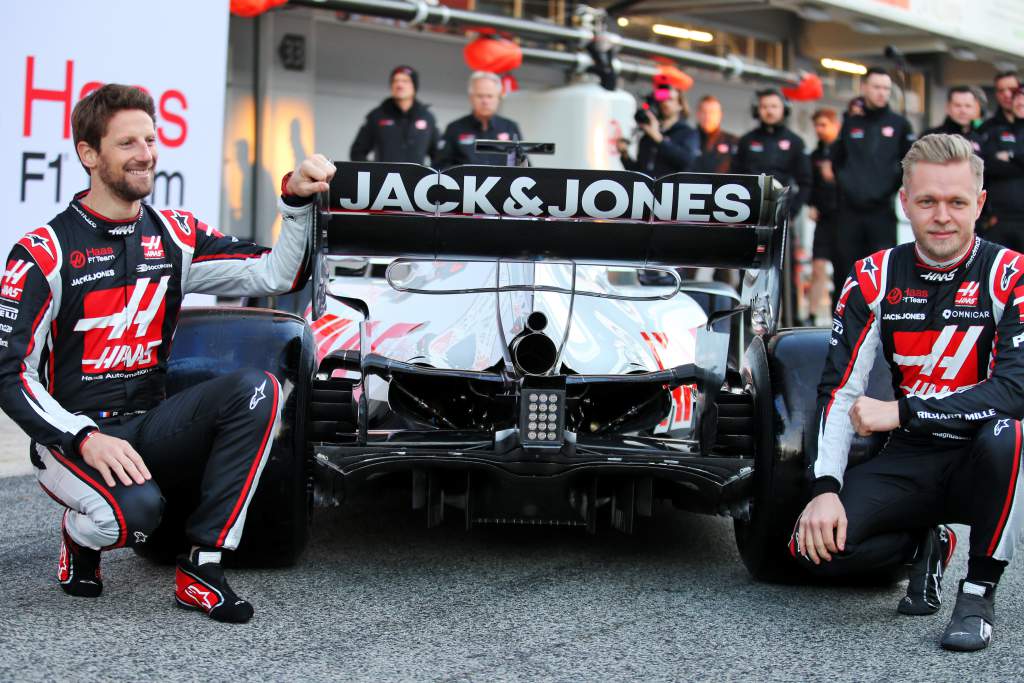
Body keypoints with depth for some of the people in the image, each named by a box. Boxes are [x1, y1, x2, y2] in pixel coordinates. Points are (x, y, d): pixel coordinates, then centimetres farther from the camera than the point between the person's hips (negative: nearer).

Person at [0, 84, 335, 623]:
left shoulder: (176, 236, 7)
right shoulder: (44, 254, -7)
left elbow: (276, 275, 2)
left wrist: (296, 199, -14)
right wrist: (86, 440, -23)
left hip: (150, 427, 5)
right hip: (70, 434, -5)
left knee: (258, 389, -22)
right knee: (135, 508, -36)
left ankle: (201, 567, -18)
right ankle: (82, 537, 4)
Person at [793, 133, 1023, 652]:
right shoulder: (874, 278, -1)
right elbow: (839, 389, -4)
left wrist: (900, 412, -23)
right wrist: (826, 487, -17)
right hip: (909, 463, 3)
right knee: (816, 544, -21)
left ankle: (979, 590, -14)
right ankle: (925, 547, 13)